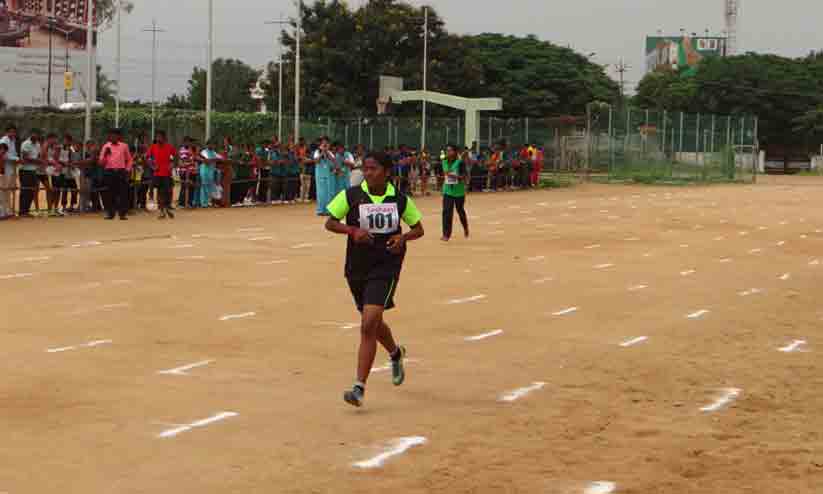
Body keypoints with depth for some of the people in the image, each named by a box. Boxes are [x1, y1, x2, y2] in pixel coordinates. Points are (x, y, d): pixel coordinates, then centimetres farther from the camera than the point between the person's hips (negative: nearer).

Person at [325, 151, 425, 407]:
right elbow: (329, 223, 0)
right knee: (373, 323, 20)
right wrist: (352, 230, -18)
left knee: (369, 325, -16)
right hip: (356, 268, 3)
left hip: (386, 267, -3)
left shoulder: (400, 200, -2)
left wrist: (403, 237, -12)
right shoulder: (350, 196, -3)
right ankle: (396, 353, 54)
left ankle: (359, 387, -14)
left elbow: (418, 228, 9)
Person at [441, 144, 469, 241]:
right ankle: (446, 234, -8)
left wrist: (454, 176, -28)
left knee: (460, 210, 14)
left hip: (459, 191, -3)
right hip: (447, 190, 3)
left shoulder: (459, 162, -12)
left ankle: (465, 228, 41)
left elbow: (464, 176, -16)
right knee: (447, 211, -9)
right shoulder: (444, 162, 4)